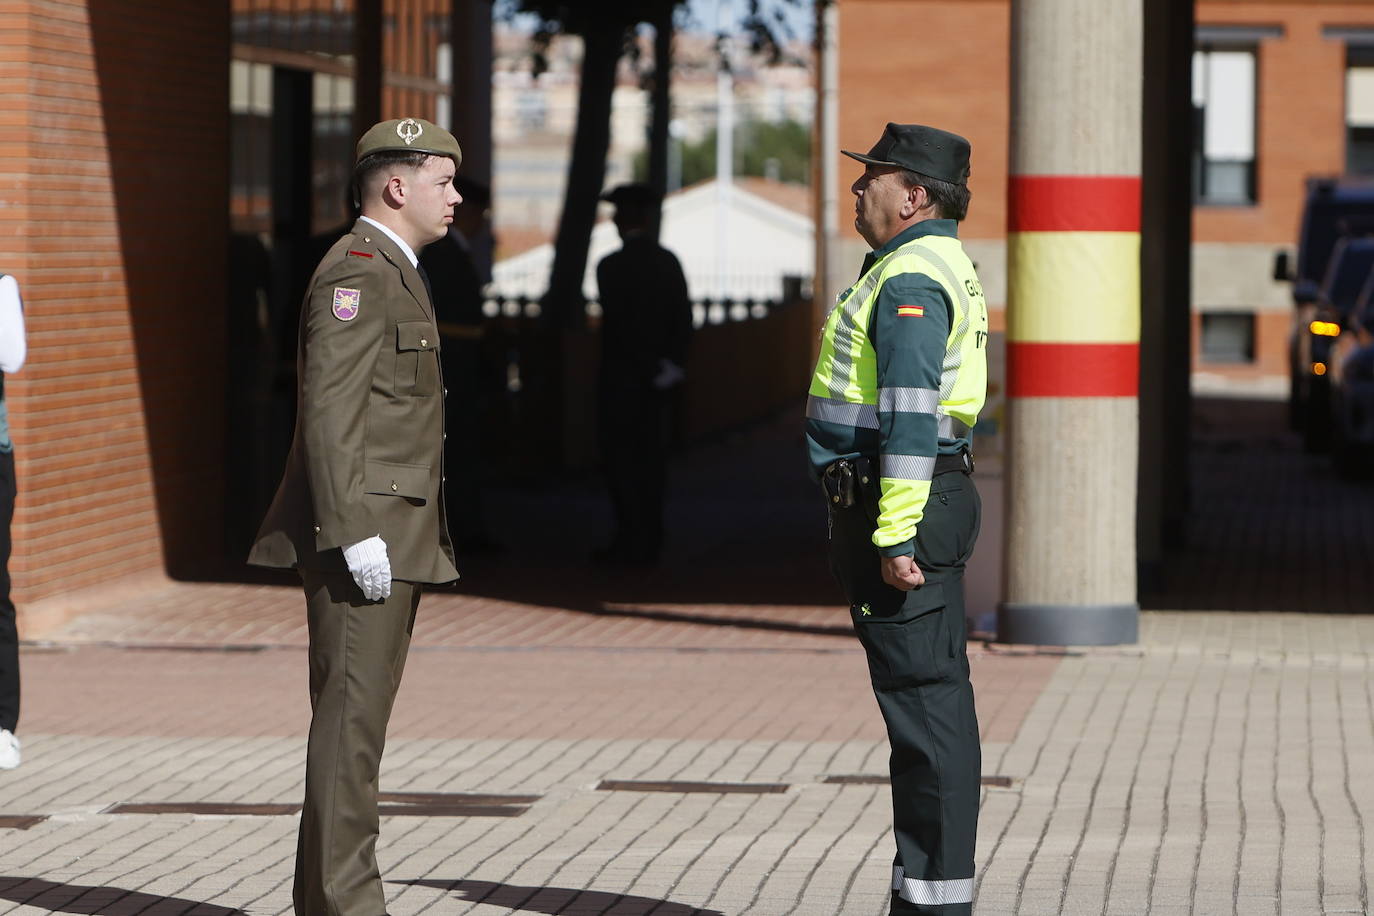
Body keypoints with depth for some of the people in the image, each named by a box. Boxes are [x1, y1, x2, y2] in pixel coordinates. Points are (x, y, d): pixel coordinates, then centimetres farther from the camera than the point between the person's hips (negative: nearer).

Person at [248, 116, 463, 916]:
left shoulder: (394, 273, 21)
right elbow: (329, 411, -20)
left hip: (394, 537, 10)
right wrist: (355, 535, -24)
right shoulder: (358, 272, -12)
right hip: (365, 532, -10)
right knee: (352, 715, -10)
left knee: (359, 714, 11)